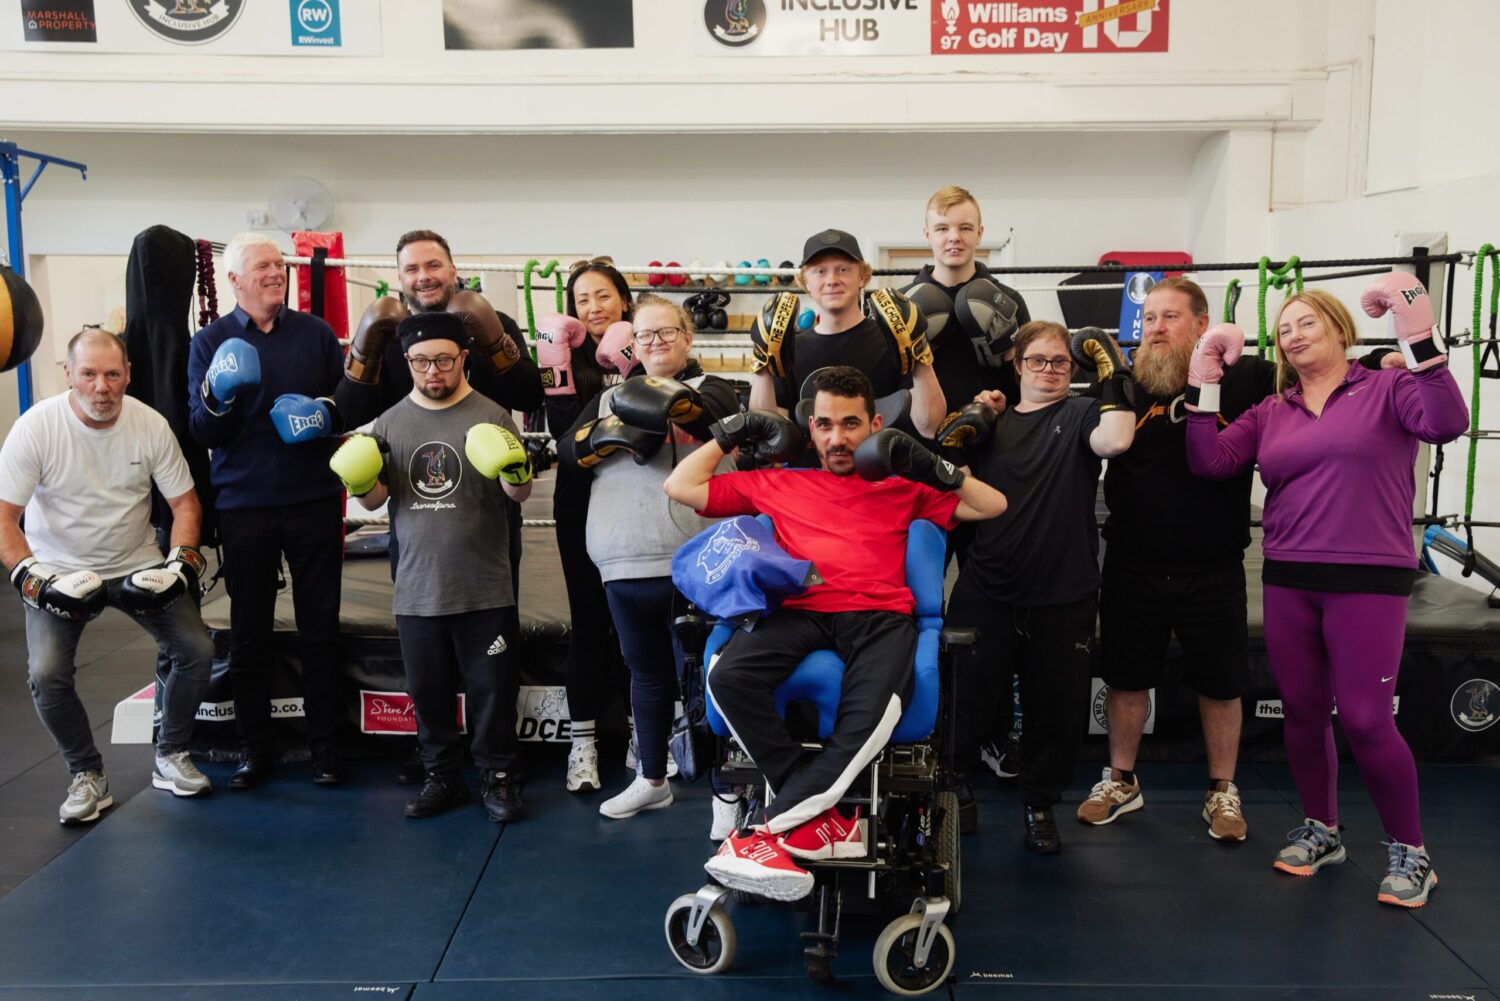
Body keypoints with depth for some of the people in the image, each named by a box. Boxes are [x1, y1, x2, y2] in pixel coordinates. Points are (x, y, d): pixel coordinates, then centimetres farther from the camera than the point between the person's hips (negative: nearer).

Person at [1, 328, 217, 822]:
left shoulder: (151, 425, -10)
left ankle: (171, 757, 13)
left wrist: (181, 562, -14)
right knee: (46, 674, -21)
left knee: (197, 651, -10)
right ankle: (88, 776, 3)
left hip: (138, 567, 2)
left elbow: (184, 502, 0)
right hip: (59, 571, -2)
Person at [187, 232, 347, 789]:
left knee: (320, 630, 4)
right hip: (244, 507, 0)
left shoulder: (316, 333, 6)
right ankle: (254, 748, 18)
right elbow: (201, 431, -1)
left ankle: (325, 746, 14)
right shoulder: (211, 342, 4)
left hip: (314, 502, 0)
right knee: (248, 634, 6)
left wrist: (327, 410, -10)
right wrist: (218, 396, -21)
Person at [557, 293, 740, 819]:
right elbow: (570, 447, 4)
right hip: (624, 566, 5)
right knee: (646, 673, 17)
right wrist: (617, 434, -13)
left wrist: (672, 402, -37)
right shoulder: (610, 397, 18)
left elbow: (712, 413, -19)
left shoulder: (709, 388, 5)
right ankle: (652, 780, 32)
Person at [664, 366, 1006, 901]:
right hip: (800, 611, 1)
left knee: (874, 707, -38)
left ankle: (774, 828, -26)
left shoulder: (902, 486, 25)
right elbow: (681, 486, 27)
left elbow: (993, 506, 23)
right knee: (728, 675, -34)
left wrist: (935, 468, 10)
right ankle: (824, 820, -25)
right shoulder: (778, 484, 26)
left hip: (880, 613, -1)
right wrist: (731, 432, 28)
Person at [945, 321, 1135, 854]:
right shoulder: (993, 422, 11)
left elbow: (1115, 440, -20)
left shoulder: (1080, 415, 2)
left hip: (1063, 598, -1)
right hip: (986, 591, 2)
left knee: (1057, 710, 10)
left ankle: (1039, 805, 30)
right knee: (963, 697, 7)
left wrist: (1113, 376, -17)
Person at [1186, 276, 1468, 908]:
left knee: (1365, 720, -6)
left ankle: (1408, 850, 13)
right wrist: (1205, 384, -4)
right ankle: (1321, 831, 30)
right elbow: (1210, 463, 1)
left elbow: (1446, 425, -19)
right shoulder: (1270, 414, 11)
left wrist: (1420, 340, -27)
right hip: (1288, 582, 5)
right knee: (1301, 712, 11)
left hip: (1369, 581, -4)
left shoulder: (1387, 390, 0)